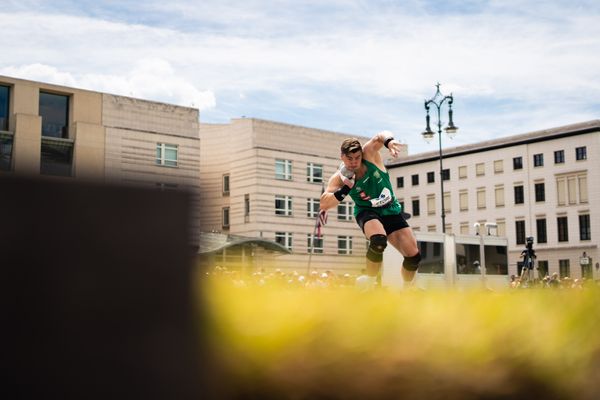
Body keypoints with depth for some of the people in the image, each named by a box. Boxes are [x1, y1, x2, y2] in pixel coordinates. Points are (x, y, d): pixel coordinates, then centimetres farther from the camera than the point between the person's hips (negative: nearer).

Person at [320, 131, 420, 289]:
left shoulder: (369, 153, -13)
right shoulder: (339, 178, -14)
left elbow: (382, 135, -15)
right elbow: (323, 204, -18)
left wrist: (389, 141, -38)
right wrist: (346, 189, -30)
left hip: (391, 211, 3)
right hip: (367, 212, -3)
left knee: (413, 256, -4)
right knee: (378, 240, -38)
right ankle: (370, 283, -15)